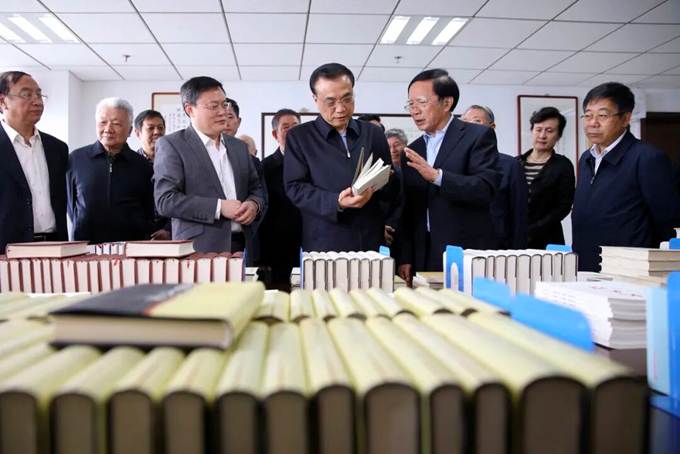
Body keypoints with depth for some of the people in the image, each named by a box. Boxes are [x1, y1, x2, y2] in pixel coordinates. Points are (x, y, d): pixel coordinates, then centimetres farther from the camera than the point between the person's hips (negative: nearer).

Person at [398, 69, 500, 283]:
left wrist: (437, 176, -26)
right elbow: (408, 211, 13)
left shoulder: (478, 136, -2)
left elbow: (486, 189, -15)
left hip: (467, 256, -4)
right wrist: (405, 258, 6)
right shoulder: (411, 152, 13)